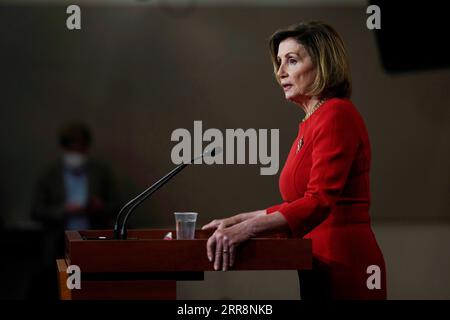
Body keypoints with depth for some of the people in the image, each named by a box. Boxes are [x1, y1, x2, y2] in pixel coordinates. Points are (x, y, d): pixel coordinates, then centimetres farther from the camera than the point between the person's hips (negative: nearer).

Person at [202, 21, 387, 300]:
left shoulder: (337, 115, -14)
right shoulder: (312, 122, 14)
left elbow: (319, 203, -25)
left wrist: (247, 229, -33)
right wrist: (237, 221, 17)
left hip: (342, 264, -9)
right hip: (322, 263, 9)